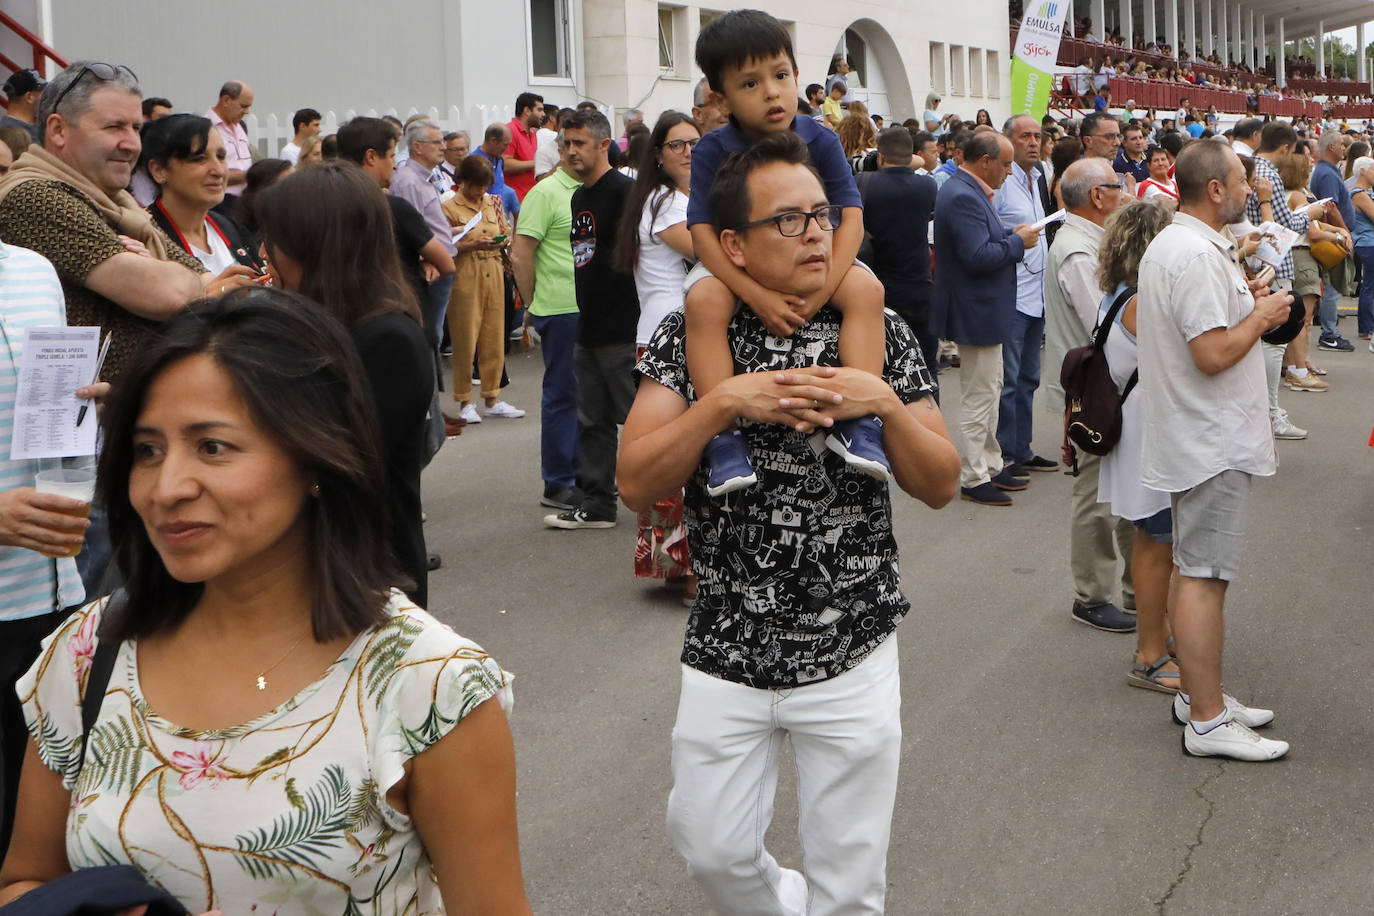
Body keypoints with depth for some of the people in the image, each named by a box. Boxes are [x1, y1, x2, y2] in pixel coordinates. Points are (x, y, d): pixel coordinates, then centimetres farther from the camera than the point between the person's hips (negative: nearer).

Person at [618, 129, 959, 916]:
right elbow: (637, 484, -11)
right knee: (714, 851, 14)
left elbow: (941, 486, -4)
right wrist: (724, 402, -24)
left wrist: (885, 403, -20)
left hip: (852, 653, 0)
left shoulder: (880, 336, -3)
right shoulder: (691, 336, -4)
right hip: (726, 651, 1)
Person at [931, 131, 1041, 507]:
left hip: (983, 310, 11)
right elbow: (977, 256, -30)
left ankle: (990, 465, 31)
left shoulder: (969, 191, 10)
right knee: (979, 394, -2)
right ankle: (973, 478, 8)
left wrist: (1010, 234, 5)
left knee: (990, 388, 20)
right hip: (976, 312, -11)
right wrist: (1017, 242, -17)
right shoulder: (962, 197, -24)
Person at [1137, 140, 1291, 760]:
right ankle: (1208, 721, -1)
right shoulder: (1198, 256, -21)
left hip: (1195, 437, 11)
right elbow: (1214, 353, -26)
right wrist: (1261, 315, -11)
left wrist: (1242, 301, 13)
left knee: (1198, 570, 17)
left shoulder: (1170, 244, 13)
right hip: (1211, 441, -11)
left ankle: (1198, 693, 27)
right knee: (1203, 577, -6)